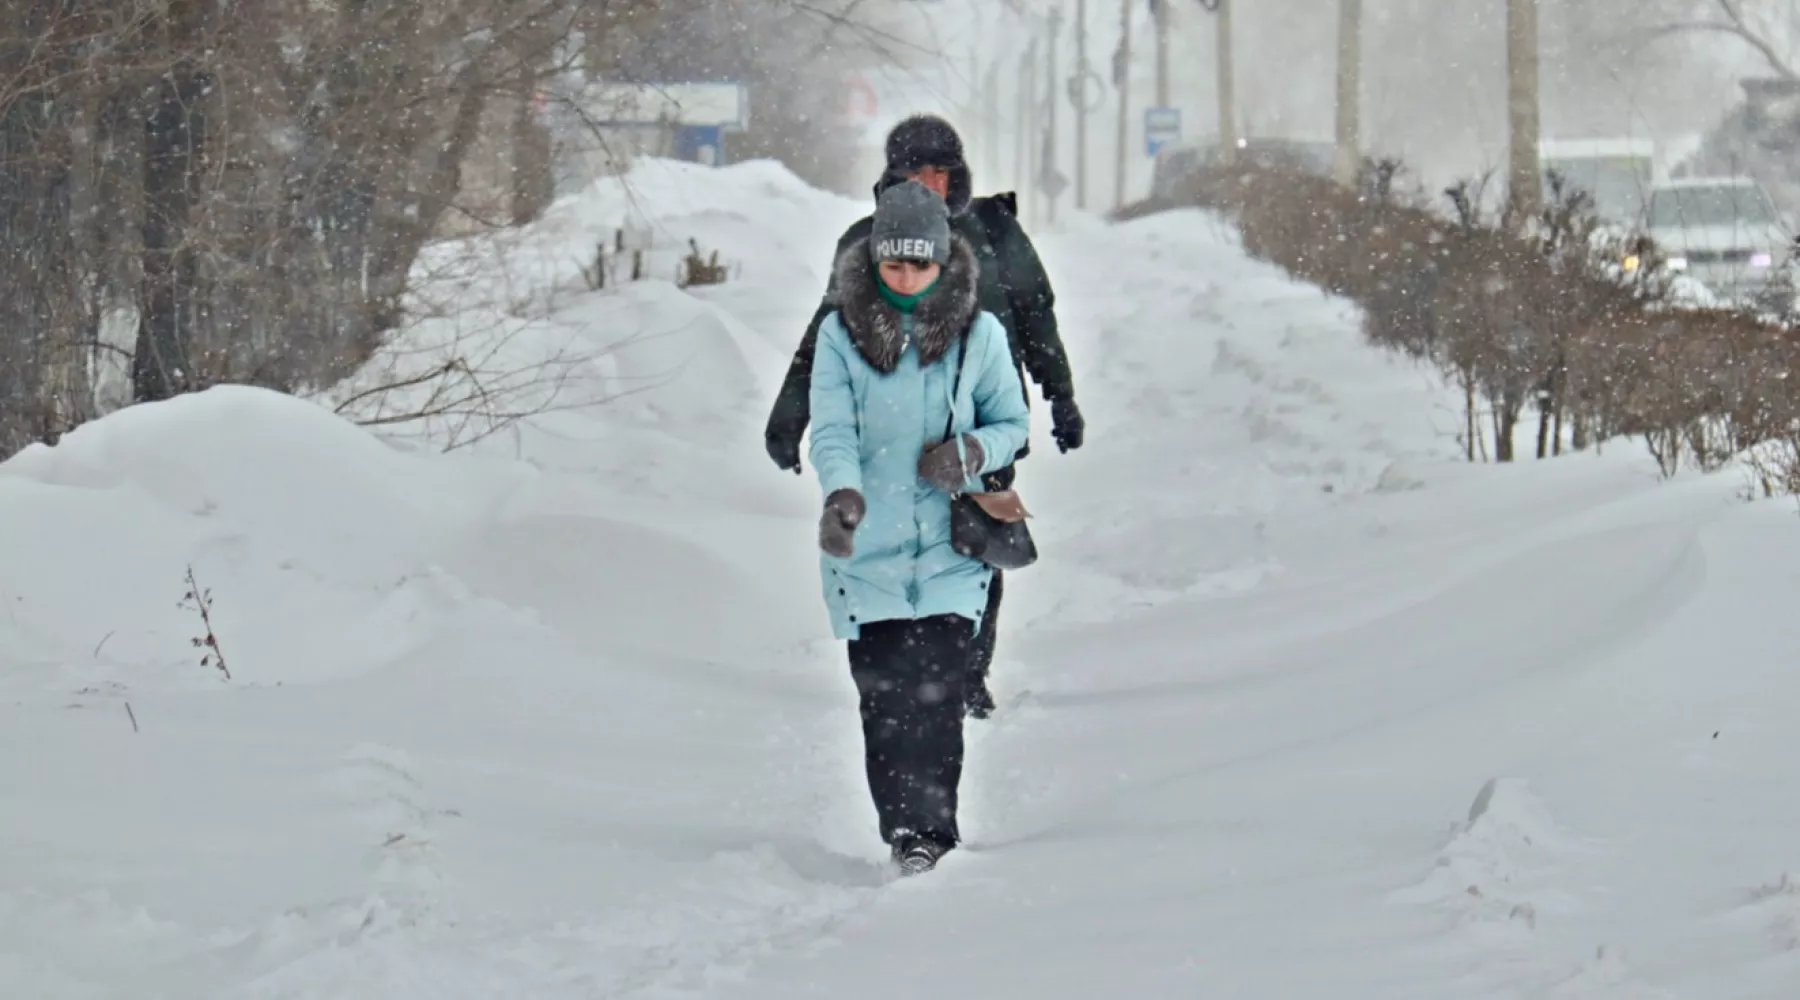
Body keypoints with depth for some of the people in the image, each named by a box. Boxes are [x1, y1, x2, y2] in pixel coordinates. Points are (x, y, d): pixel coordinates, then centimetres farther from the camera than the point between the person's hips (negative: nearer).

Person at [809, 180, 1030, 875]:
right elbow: (832, 430, -8)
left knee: (937, 694, -10)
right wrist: (843, 493, -28)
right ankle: (905, 831, 7)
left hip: (950, 546, 0)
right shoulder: (841, 334, 0)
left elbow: (1012, 422, 11)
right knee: (886, 697, -2)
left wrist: (973, 451, -11)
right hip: (868, 548, 0)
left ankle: (930, 833, -6)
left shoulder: (978, 333, 2)